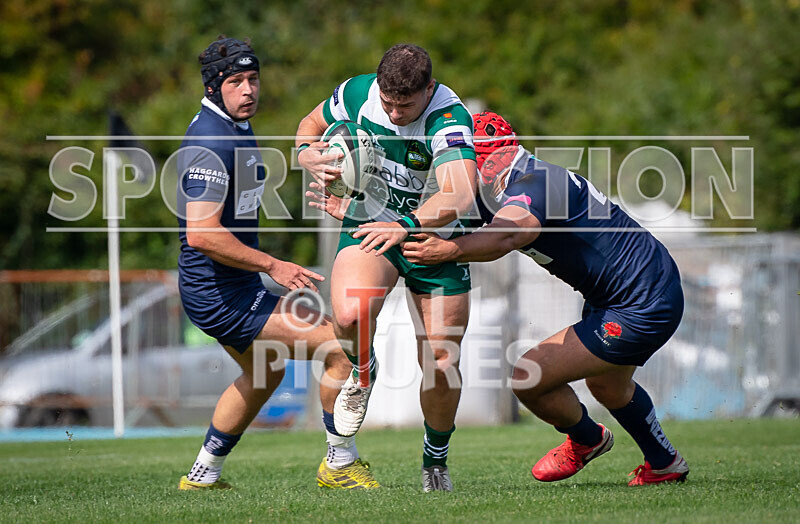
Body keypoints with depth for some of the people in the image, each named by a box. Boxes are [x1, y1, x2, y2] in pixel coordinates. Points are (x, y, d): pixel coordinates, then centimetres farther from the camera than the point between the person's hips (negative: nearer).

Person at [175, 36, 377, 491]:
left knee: (265, 372, 30)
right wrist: (272, 266, -23)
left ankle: (203, 474, 34)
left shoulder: (235, 128, 10)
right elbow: (201, 233, -30)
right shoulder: (211, 144, -23)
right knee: (340, 346, -10)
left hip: (231, 287, 11)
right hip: (220, 294, -11)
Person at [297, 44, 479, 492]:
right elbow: (313, 125, 10)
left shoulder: (449, 119, -28)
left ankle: (436, 460, 26)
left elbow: (460, 195, -44)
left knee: (442, 366, -3)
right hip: (370, 224, 2)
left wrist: (406, 225, -57)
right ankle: (362, 373, 6)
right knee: (351, 314, -30)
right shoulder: (357, 93, -13)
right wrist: (312, 159, -13)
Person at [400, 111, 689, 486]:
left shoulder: (531, 186, -25)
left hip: (642, 310, -11)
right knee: (607, 386, 35)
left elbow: (507, 236, -45)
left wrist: (451, 250, -60)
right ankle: (665, 464, 57)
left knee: (528, 379, -9)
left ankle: (586, 438, 21)